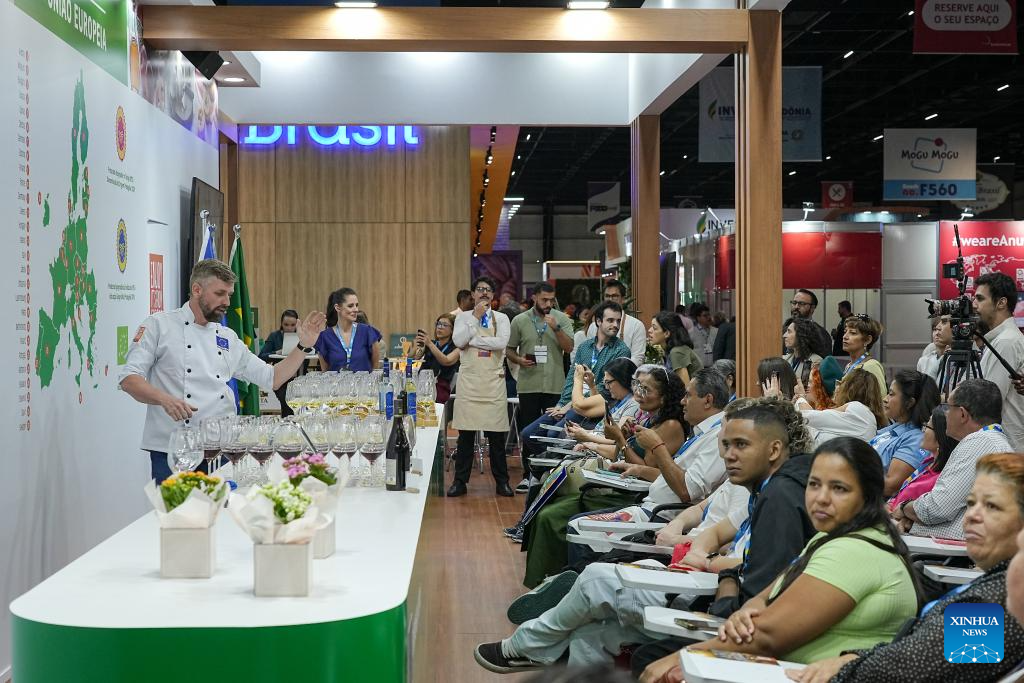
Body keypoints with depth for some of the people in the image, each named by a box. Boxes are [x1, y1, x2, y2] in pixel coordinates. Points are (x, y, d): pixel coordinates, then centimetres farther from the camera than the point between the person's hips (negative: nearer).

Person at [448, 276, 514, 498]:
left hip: (493, 381, 0)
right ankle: (460, 481, 11)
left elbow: (501, 342, -12)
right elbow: (458, 341, -11)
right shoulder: (464, 317, 7)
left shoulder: (501, 318, 6)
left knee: (496, 434, 3)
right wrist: (476, 317, -12)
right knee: (465, 433, 3)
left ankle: (501, 481, 12)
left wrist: (471, 340, -10)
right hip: (469, 380, 0)